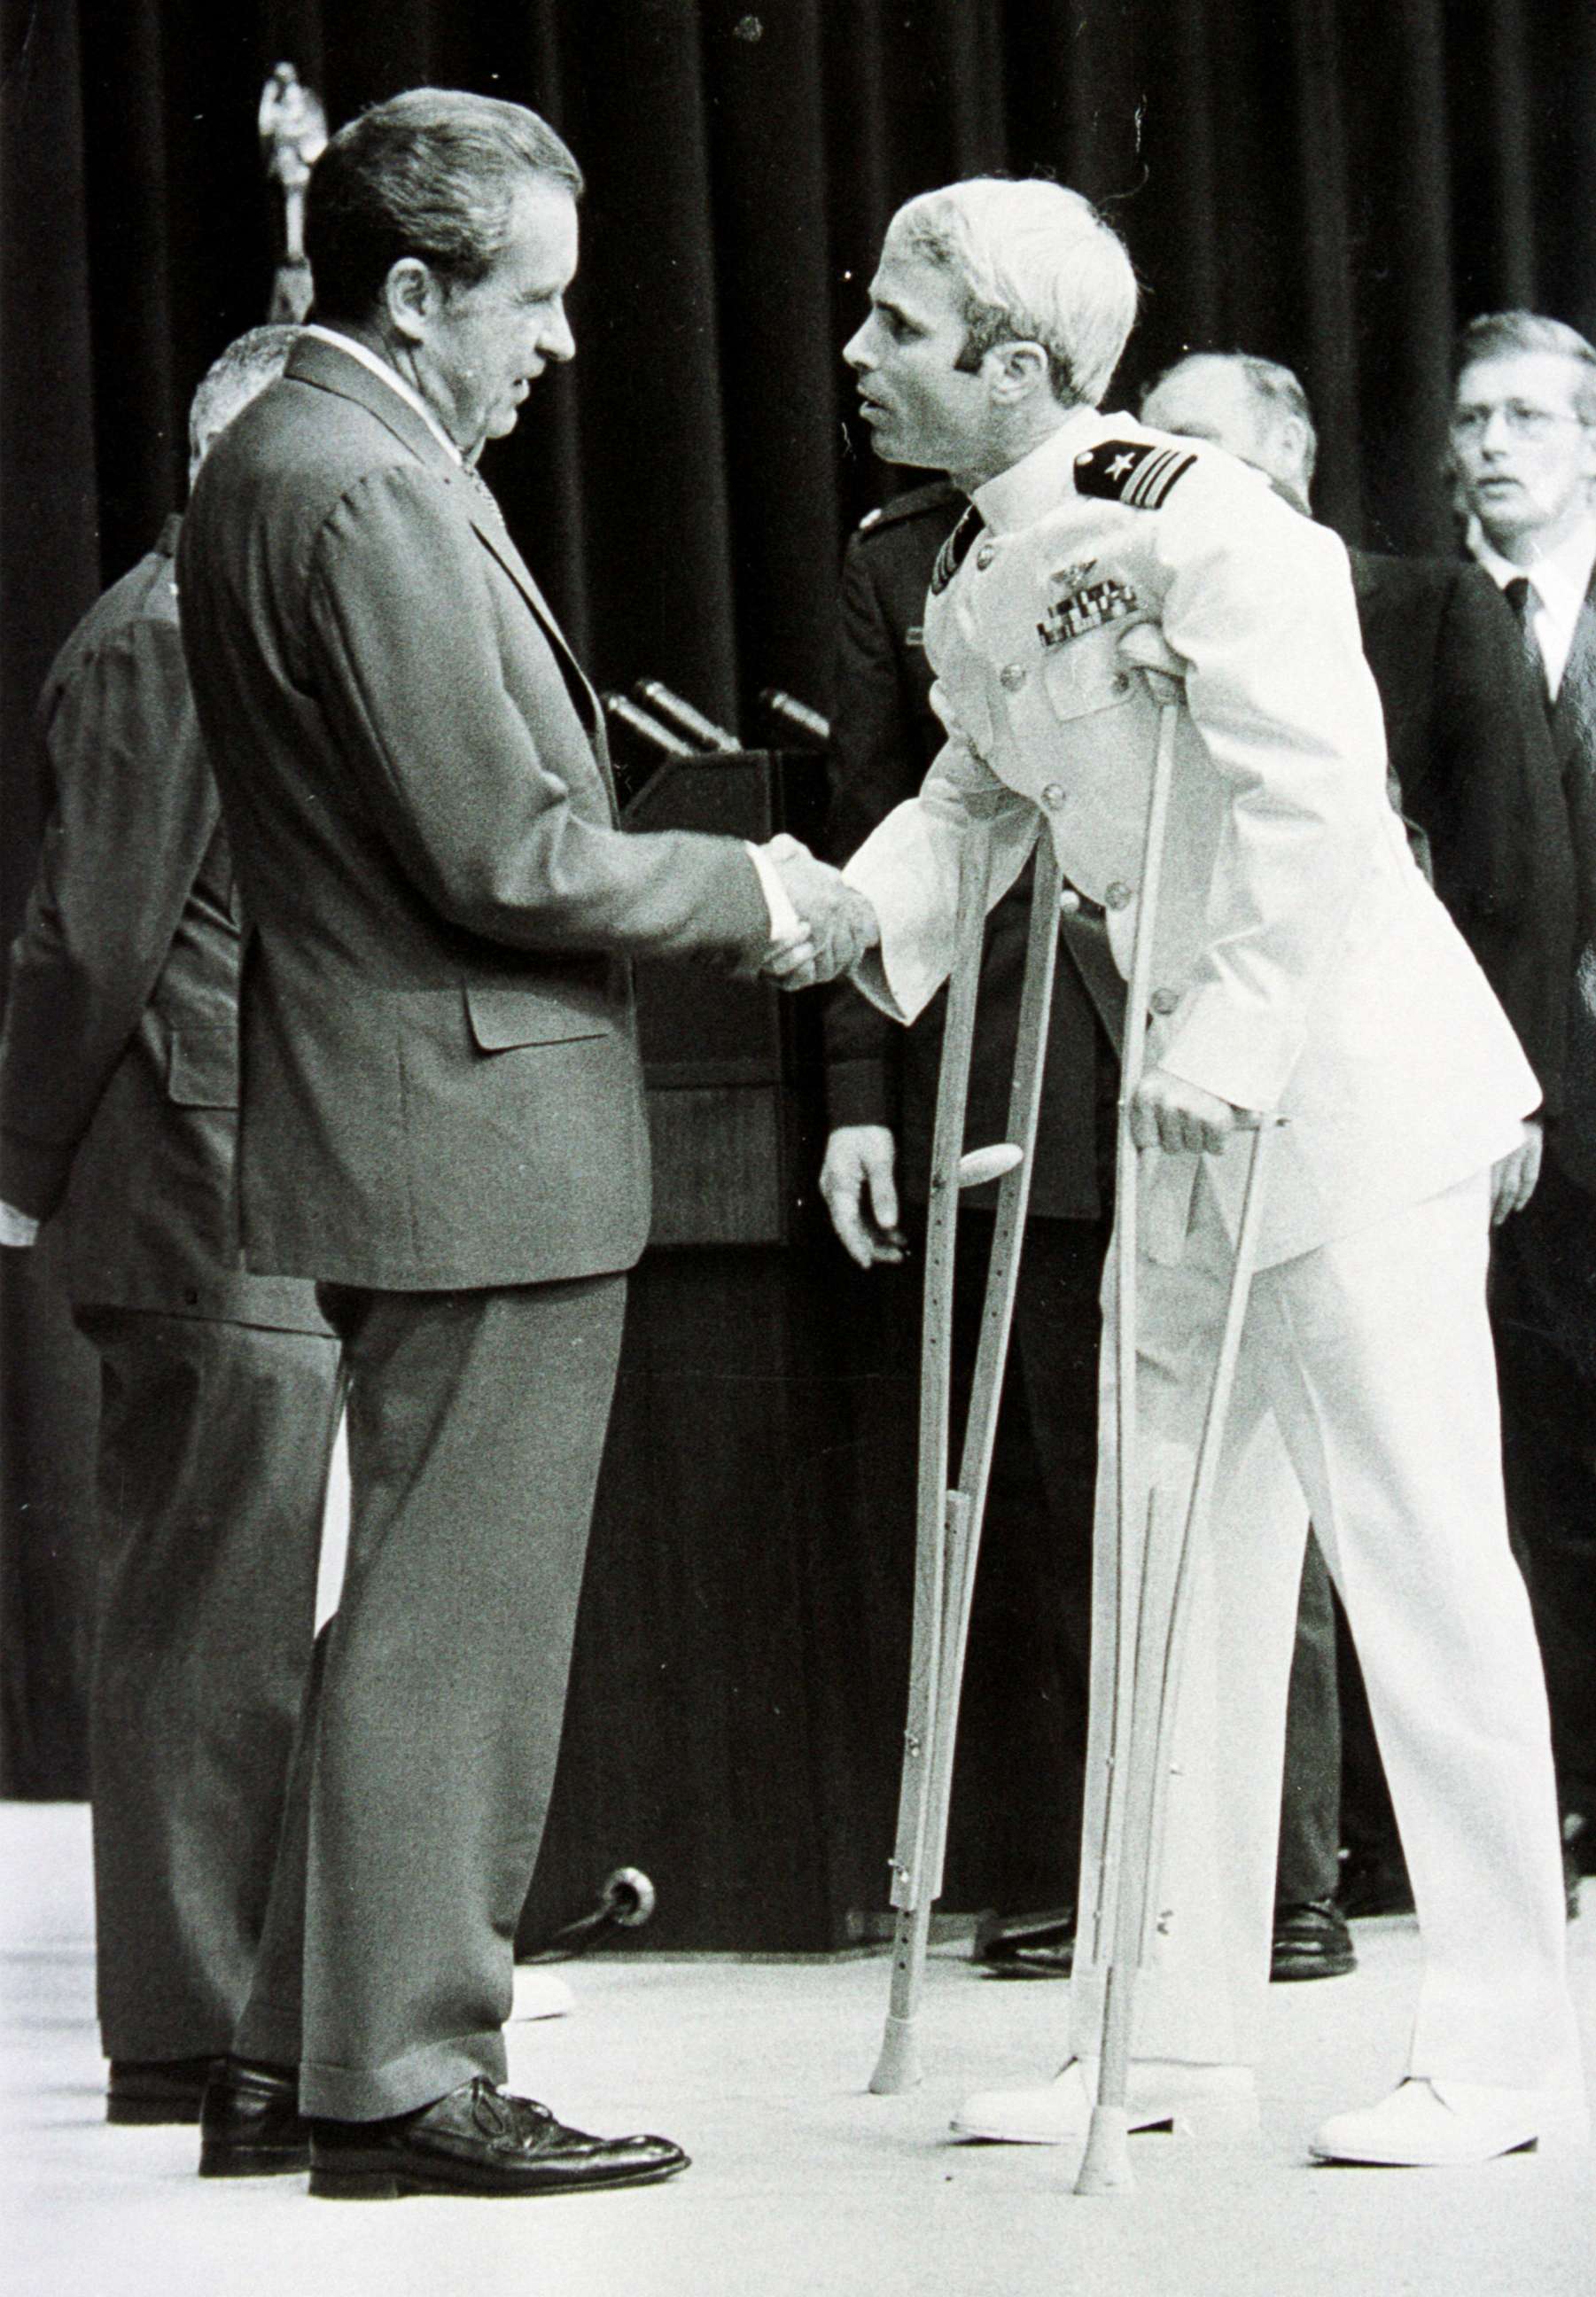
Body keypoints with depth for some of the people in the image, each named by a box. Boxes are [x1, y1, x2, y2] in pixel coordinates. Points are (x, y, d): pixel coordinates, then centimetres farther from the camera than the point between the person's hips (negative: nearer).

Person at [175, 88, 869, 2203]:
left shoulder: (277, 459, 14)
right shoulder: (370, 493, -19)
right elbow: (508, 860, -20)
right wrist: (756, 893, -8)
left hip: (403, 1132, 11)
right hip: (480, 1134, -11)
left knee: (428, 1609, 16)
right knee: (451, 1618, -3)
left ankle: (297, 2060, 21)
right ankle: (400, 2076, 4)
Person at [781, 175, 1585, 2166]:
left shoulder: (1194, 526, -18)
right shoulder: (967, 586, 8)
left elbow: (1311, 792, -26)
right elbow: (973, 801, 20)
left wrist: (1235, 1030, -30)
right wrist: (854, 921, 3)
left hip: (1346, 1078, -9)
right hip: (1190, 1105, 9)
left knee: (1418, 1553, -5)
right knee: (1172, 1566, 11)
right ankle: (1166, 2033, 18)